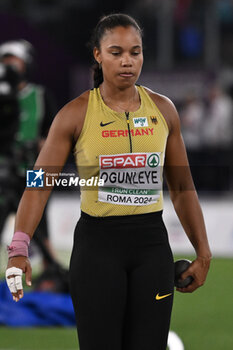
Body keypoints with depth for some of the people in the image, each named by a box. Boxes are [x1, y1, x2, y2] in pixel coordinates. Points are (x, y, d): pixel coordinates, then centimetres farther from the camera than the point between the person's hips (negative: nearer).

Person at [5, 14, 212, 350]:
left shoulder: (162, 110, 5)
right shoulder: (76, 114, -4)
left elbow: (182, 188, 14)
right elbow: (39, 185, -9)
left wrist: (202, 252, 11)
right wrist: (19, 249, -22)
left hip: (152, 245, 3)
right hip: (98, 245, -3)